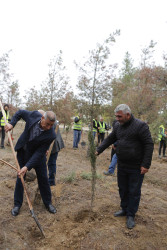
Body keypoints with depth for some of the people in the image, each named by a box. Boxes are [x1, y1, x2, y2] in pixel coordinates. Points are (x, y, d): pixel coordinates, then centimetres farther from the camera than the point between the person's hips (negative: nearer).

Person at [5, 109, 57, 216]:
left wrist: (27, 167, -33)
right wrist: (12, 123, -17)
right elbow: (20, 112, -4)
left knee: (43, 178, 6)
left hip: (37, 154, -2)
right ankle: (17, 204, 24)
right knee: (20, 178, 7)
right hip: (23, 150, 2)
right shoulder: (34, 115, -27)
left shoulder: (51, 135, -32)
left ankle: (48, 202, 27)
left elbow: (39, 153, -28)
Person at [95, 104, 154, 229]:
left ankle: (131, 215, 25)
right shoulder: (118, 126, 4)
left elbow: (149, 144, -17)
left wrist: (146, 165, -19)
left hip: (136, 167, -6)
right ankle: (124, 209, 38)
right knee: (123, 189, 18)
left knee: (134, 192, 8)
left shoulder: (140, 125, -17)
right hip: (122, 165, 6)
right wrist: (99, 150, 2)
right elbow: (110, 139, 12)